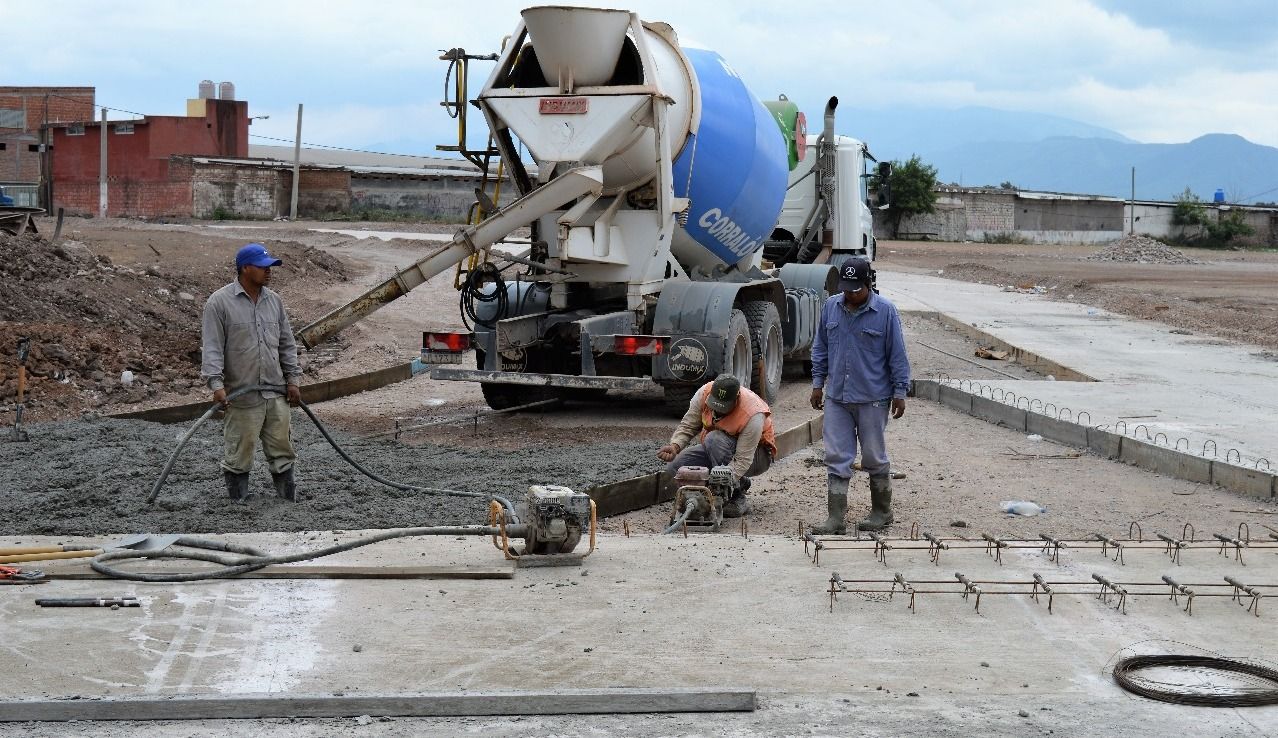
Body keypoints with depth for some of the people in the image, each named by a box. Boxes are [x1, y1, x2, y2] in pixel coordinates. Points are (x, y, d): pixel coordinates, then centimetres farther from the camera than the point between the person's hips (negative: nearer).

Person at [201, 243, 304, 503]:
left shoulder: (274, 300, 10)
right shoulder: (219, 302, -7)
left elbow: (287, 344, 16)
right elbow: (212, 347, -11)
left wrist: (293, 379, 11)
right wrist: (216, 383, -21)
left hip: (275, 391, 5)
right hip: (241, 394, -5)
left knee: (281, 445, 10)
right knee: (240, 450, 2)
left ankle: (288, 492, 20)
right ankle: (238, 497, 16)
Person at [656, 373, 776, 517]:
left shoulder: (753, 416, -34)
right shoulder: (705, 393, -19)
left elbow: (742, 461, -35)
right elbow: (687, 426, -8)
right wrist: (674, 446, -28)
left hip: (757, 456, -6)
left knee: (715, 440, -36)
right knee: (674, 469, -15)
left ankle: (737, 498, -22)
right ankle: (739, 483, 2)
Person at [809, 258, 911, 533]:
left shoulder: (885, 311, -7)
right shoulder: (831, 307, 4)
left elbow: (897, 355, -4)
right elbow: (820, 347, 14)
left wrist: (900, 392, -4)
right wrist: (818, 383, 12)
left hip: (873, 399, -4)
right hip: (836, 397, 4)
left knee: (874, 458, 8)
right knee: (836, 459, 1)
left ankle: (882, 512, 24)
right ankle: (836, 519, 4)